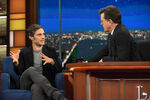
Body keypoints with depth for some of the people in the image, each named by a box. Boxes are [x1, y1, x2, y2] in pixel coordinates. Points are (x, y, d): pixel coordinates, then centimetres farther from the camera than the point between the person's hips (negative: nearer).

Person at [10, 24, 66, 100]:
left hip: (44, 84, 0)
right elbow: (19, 72, 10)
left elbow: (59, 70, 7)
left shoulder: (51, 51, 15)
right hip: (27, 84, 1)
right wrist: (16, 63, -13)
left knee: (36, 87, -39)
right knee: (31, 70, -35)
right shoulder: (24, 52, 15)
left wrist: (52, 61, -14)